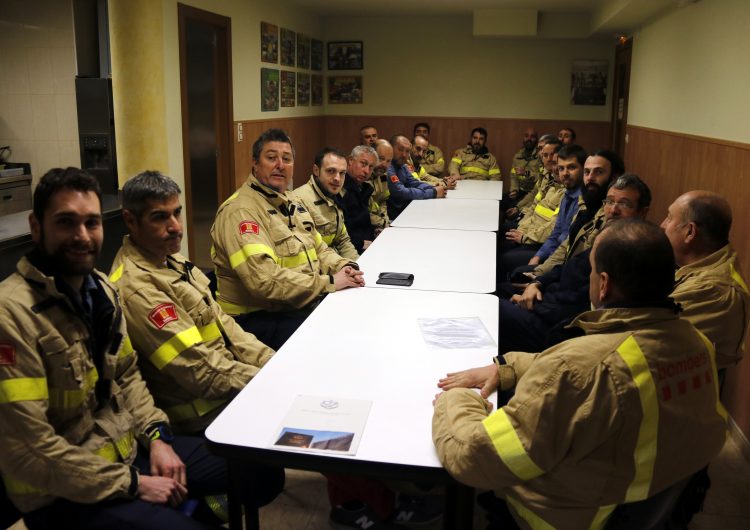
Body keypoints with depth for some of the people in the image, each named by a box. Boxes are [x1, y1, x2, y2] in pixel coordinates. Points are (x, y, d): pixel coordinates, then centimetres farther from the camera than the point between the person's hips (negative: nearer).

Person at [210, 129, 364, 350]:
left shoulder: (292, 203, 16)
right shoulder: (240, 210, -15)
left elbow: (319, 249, 22)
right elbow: (263, 279, -26)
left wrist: (344, 267, -1)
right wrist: (328, 283, -20)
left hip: (305, 305, 9)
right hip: (261, 317, -9)